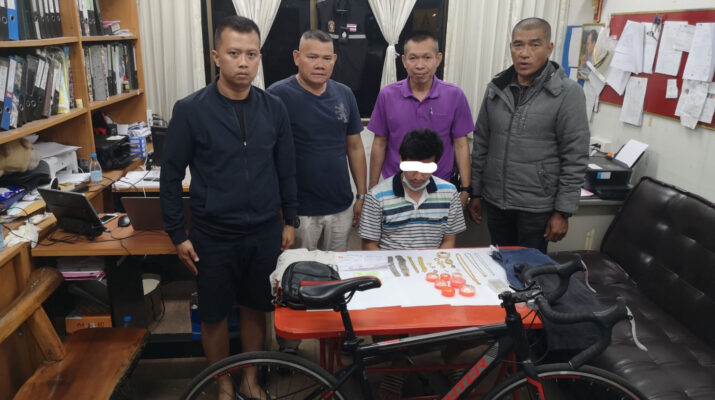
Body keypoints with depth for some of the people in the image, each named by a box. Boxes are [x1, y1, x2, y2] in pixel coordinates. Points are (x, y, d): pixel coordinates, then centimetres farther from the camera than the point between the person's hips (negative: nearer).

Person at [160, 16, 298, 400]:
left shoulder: (274, 108, -2)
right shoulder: (190, 109, -10)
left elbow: (286, 170, 7)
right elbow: (171, 176, -4)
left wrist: (290, 220, 8)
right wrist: (178, 234, -4)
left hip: (264, 233, 2)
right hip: (213, 236, -2)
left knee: (255, 309, 16)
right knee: (214, 315, 12)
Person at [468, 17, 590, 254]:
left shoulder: (568, 93, -10)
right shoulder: (496, 88, 3)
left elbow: (575, 158, -10)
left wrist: (563, 212, -11)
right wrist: (475, 192, 9)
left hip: (537, 207, -4)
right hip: (495, 201, 4)